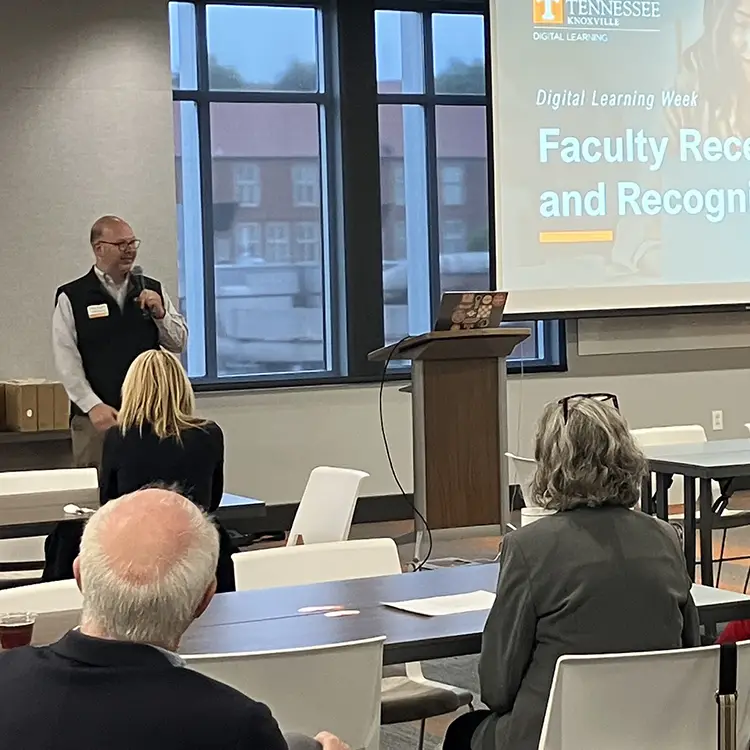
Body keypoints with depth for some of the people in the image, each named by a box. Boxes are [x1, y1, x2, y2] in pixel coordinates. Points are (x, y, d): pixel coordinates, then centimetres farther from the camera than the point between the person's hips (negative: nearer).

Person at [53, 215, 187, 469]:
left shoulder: (152, 290, 12)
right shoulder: (72, 298, 0)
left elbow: (179, 343, 13)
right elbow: (67, 360, -6)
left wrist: (159, 313, -5)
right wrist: (93, 406, -15)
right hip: (97, 418, -3)